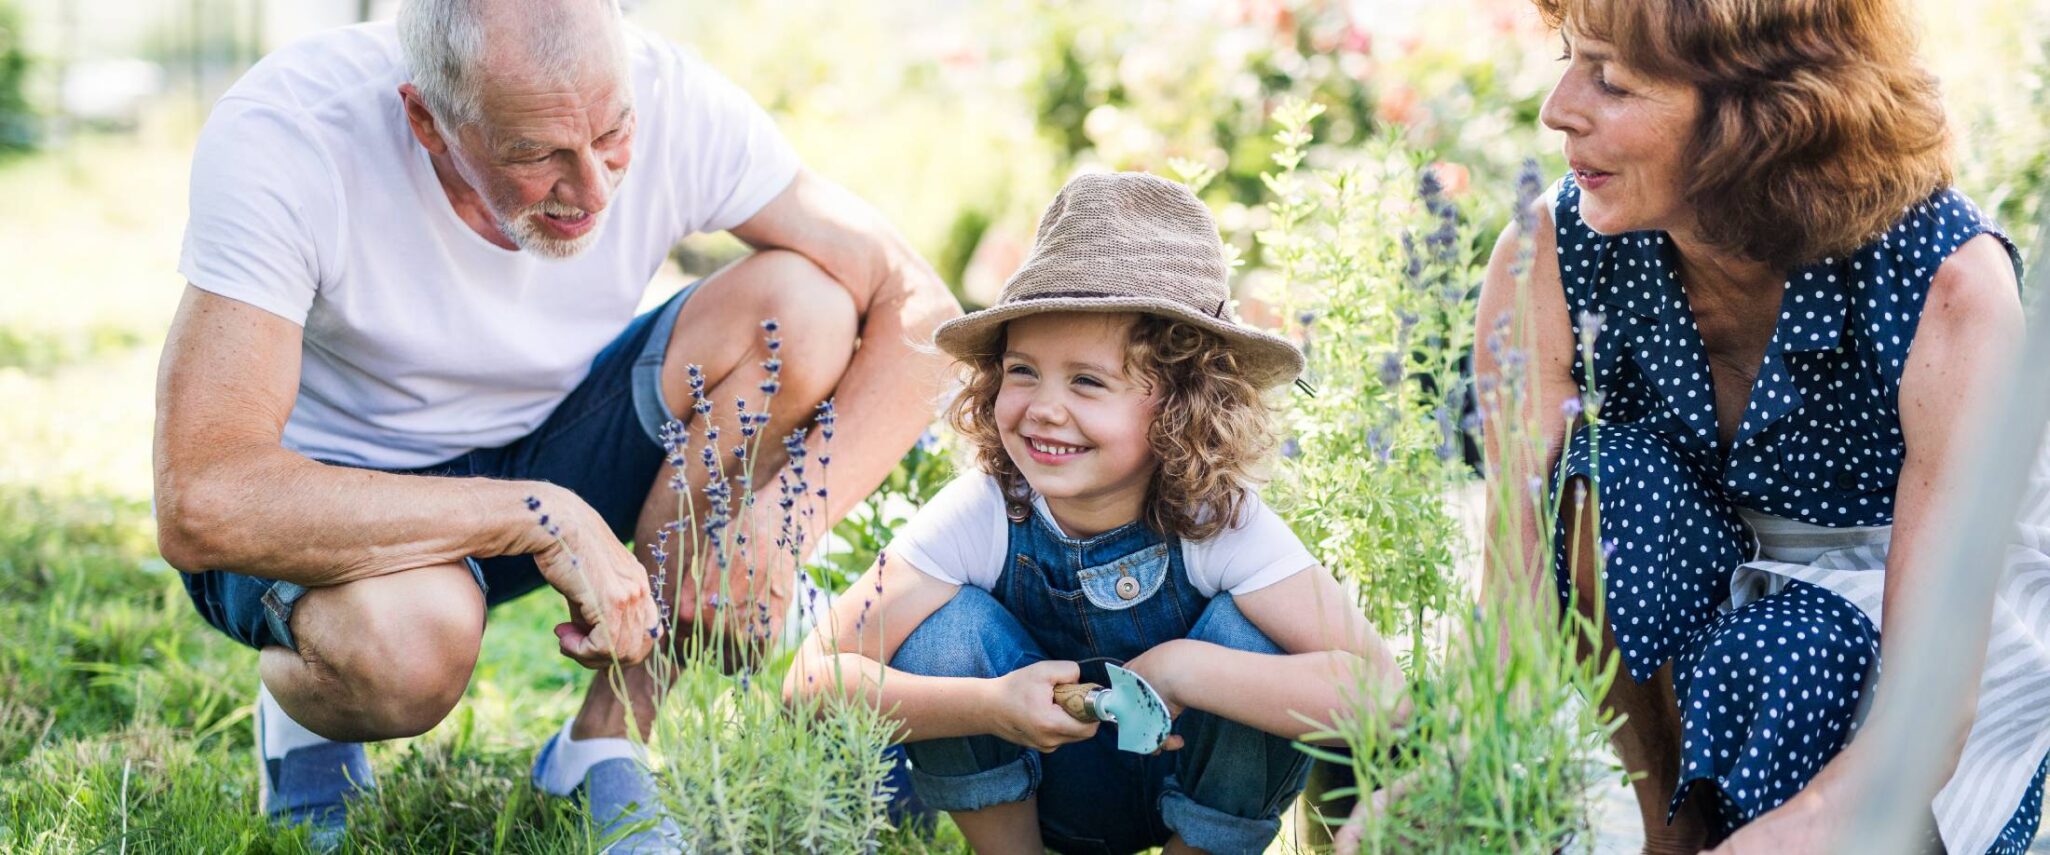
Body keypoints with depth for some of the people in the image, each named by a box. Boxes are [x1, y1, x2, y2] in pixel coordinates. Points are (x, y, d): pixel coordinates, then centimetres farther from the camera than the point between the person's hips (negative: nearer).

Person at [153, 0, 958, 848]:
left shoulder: (673, 101, -21)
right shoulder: (279, 137, -31)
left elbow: (916, 305, -16)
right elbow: (201, 503, -38)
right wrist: (539, 516, -40)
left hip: (550, 441, 4)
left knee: (803, 306, -21)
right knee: (409, 638, -40)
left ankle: (606, 743, -10)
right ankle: (304, 722, 1)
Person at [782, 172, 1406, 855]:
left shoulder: (1220, 523, -27)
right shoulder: (979, 516, -23)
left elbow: (1378, 691, -37)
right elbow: (812, 679, -29)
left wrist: (1178, 668, -39)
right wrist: (990, 705, -43)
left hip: (1198, 789, -1)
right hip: (1029, 790, 1)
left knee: (1247, 636, -28)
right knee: (948, 622, -24)